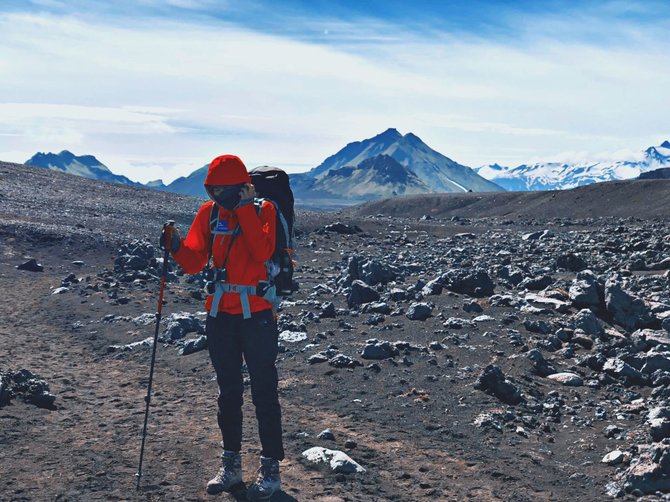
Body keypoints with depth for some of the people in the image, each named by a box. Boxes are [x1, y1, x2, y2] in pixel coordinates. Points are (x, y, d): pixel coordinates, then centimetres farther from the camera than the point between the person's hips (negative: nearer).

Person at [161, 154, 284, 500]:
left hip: (256, 313, -5)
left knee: (263, 391, 1)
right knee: (228, 390, 13)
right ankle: (231, 463, 25)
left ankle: (271, 466, 12)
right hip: (220, 314, 5)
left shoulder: (263, 210, -6)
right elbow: (193, 262, 2)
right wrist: (176, 246, -17)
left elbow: (263, 251, -24)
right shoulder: (209, 213, 5)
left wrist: (245, 210, -21)